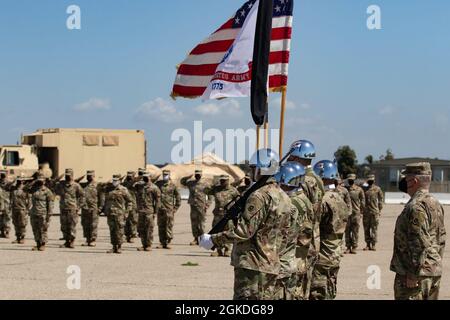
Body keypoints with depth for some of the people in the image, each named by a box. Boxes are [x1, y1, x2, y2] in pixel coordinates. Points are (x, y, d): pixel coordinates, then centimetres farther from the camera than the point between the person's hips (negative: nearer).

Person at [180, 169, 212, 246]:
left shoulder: (206, 184, 0)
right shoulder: (191, 183, 12)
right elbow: (182, 181, 20)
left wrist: (207, 205, -8)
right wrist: (188, 177, 3)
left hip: (201, 207, -4)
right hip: (193, 206, 4)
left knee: (201, 223, -3)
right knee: (194, 223, 5)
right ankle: (196, 238, 11)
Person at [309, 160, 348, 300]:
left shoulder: (323, 200, -17)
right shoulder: (340, 200, 11)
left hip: (320, 259, -8)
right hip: (334, 259, 9)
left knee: (317, 295, -5)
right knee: (329, 295, 14)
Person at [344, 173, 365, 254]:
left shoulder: (359, 189, 3)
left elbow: (362, 201, 6)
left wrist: (361, 209, -1)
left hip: (356, 213, -2)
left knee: (355, 231, 0)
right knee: (347, 231, 2)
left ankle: (354, 247, 6)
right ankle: (348, 247, 8)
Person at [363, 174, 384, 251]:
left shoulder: (377, 189, 4)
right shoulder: (365, 189, 11)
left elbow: (381, 199, 6)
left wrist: (380, 210, 0)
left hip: (374, 211, -3)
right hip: (366, 212, 3)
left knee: (374, 229, -3)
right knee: (366, 228, 4)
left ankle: (373, 244, 0)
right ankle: (368, 244, 10)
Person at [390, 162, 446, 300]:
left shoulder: (416, 206, -18)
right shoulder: (436, 204, 14)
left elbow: (420, 243, -23)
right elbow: (441, 239, 19)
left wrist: (413, 274, -20)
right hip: (434, 272, 10)